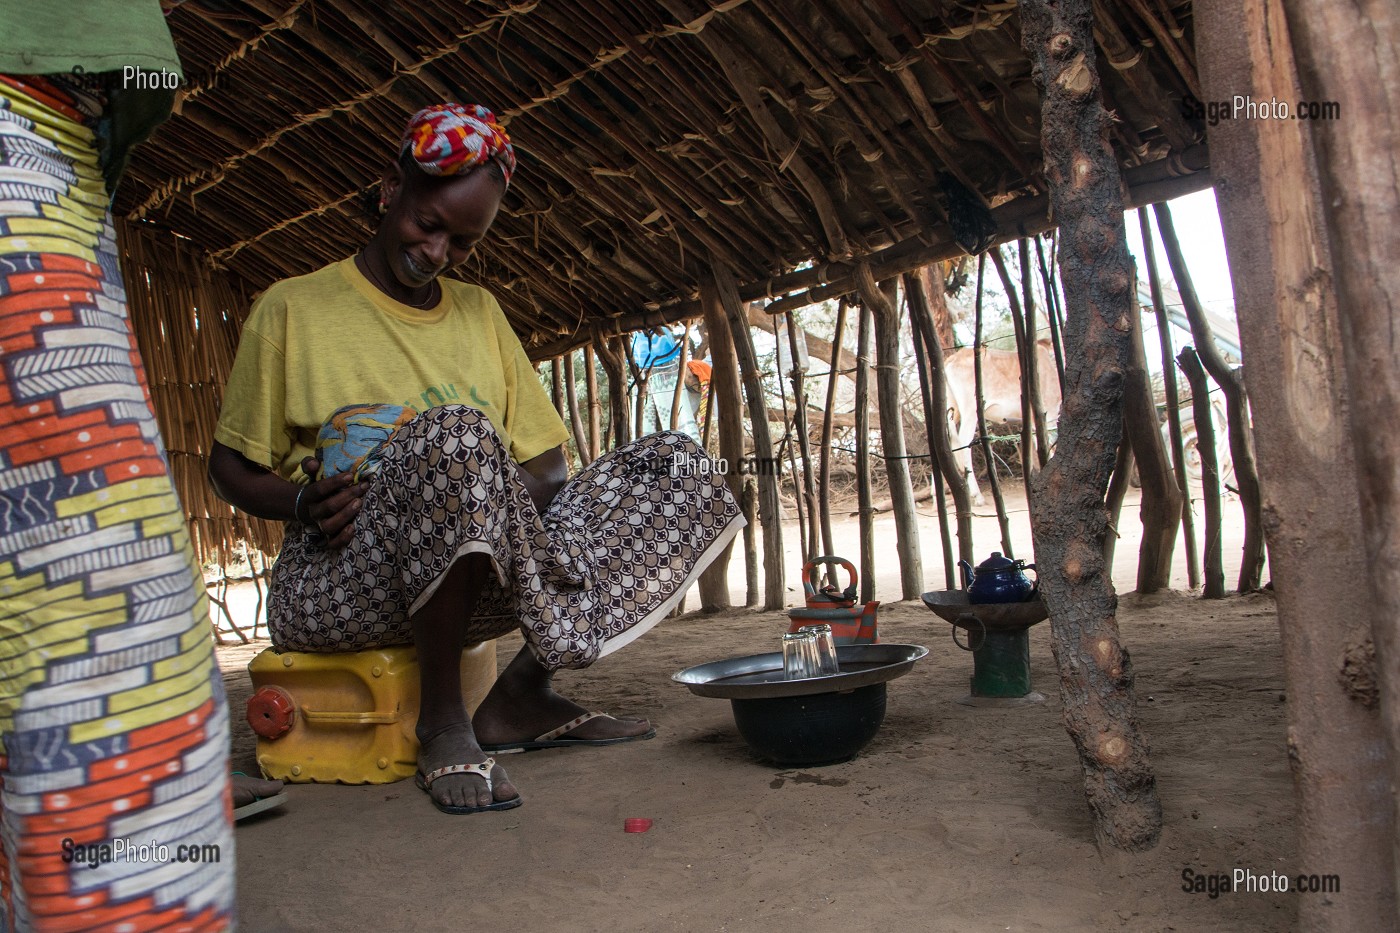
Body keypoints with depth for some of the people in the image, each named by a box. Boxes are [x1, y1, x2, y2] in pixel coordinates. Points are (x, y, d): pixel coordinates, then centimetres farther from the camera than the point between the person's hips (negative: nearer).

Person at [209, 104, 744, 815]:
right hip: (334, 585, -5)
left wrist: (508, 499, -12)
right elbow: (230, 468, 6)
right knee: (454, 432, -36)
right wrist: (305, 502, -15)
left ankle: (522, 697, -6)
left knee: (672, 465, -6)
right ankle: (441, 718, -20)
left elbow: (545, 466, 11)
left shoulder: (480, 312, 16)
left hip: (477, 583, 5)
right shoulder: (293, 308, 4)